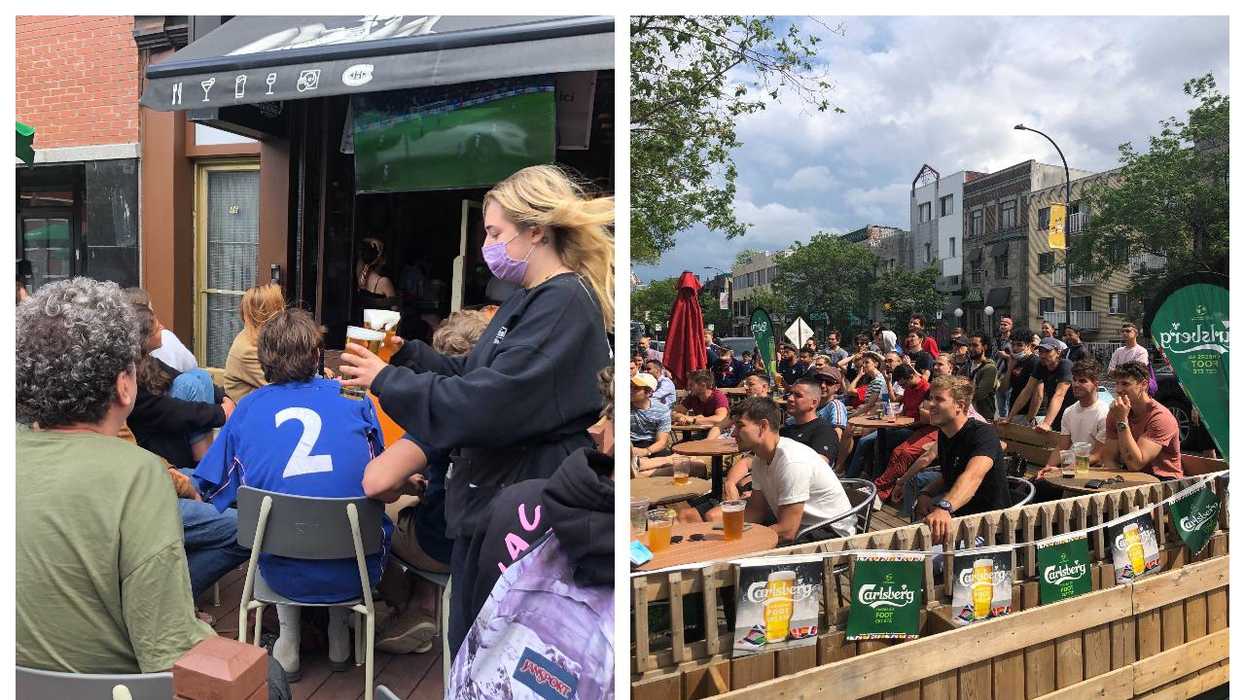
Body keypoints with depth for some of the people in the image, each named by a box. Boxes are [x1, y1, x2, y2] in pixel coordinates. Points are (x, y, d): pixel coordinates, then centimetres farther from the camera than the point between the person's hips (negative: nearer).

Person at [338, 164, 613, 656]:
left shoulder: (564, 303, -20)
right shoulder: (531, 300, 13)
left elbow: (486, 404, -26)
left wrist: (386, 380, -15)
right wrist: (402, 352, 4)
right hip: (494, 503, 10)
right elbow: (473, 375, 16)